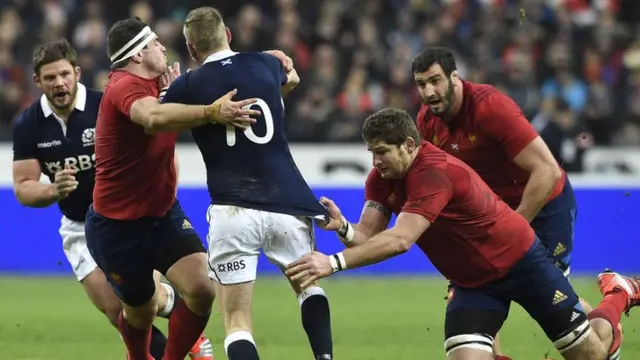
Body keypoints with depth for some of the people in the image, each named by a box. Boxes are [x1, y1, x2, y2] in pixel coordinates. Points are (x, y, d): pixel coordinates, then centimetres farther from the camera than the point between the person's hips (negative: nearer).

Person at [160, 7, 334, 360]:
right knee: (308, 285, 27)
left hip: (233, 210, -3)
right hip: (287, 204, 3)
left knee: (237, 320, -1)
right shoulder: (264, 64, 9)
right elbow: (291, 79, 34)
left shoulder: (188, 86, 0)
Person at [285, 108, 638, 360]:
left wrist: (335, 262, -50)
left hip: (519, 262, -7)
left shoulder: (435, 173, -33)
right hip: (472, 283, 7)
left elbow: (399, 240, -43)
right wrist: (342, 227, -37)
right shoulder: (381, 179, -7)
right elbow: (368, 235, -14)